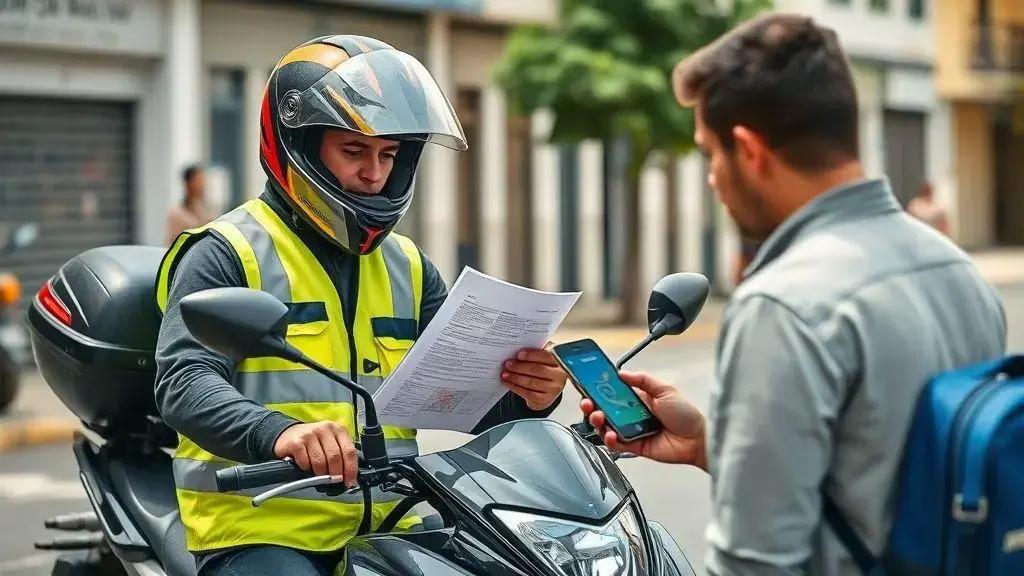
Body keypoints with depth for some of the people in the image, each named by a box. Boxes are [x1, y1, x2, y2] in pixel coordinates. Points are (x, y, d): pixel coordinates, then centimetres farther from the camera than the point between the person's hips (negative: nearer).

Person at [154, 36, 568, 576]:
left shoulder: (408, 267, 18)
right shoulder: (227, 254, -1)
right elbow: (184, 382, -16)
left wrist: (526, 397, -11)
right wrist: (279, 433, -35)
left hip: (385, 530, 6)